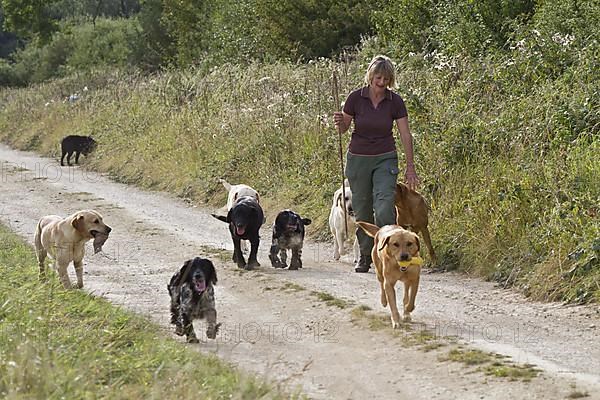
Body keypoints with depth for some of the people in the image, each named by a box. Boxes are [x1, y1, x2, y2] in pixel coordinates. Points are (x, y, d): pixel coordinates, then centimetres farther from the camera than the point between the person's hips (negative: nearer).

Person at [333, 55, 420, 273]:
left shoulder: (395, 101, -8)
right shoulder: (356, 98, -9)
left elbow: (405, 135, -4)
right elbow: (344, 128, 4)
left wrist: (410, 167, -6)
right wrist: (339, 122, -20)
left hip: (385, 159, -1)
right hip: (358, 158, 1)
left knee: (384, 208, -18)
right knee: (362, 210, 6)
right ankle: (365, 255, 20)